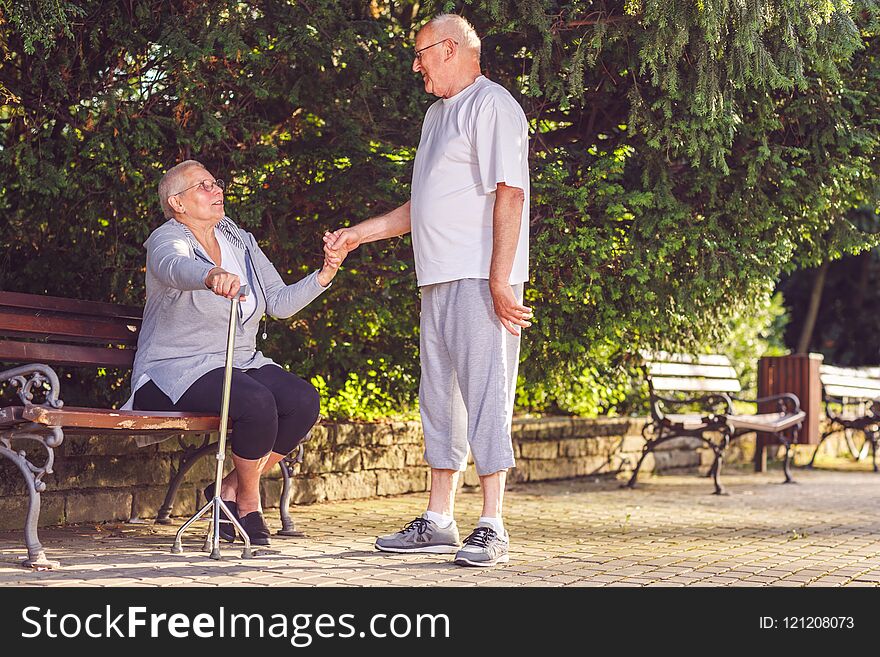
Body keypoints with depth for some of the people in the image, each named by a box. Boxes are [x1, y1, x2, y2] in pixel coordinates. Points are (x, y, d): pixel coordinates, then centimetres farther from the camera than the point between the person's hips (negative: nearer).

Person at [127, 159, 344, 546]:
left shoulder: (239, 242, 13)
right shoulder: (168, 238, -9)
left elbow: (280, 302, 7)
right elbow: (174, 266, -36)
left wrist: (322, 277, -10)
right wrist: (212, 276, -59)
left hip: (241, 364, 7)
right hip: (176, 372, -7)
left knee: (304, 401, -19)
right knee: (257, 403, -33)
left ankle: (230, 489, -3)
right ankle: (249, 503, -8)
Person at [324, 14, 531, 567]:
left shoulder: (491, 105, -6)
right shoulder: (437, 114, 24)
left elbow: (510, 194, -16)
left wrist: (501, 281, -23)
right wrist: (358, 234, 24)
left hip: (480, 280, -9)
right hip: (439, 279, 9)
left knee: (484, 394, -9)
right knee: (440, 397, 10)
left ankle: (492, 530, -7)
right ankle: (438, 523, 16)